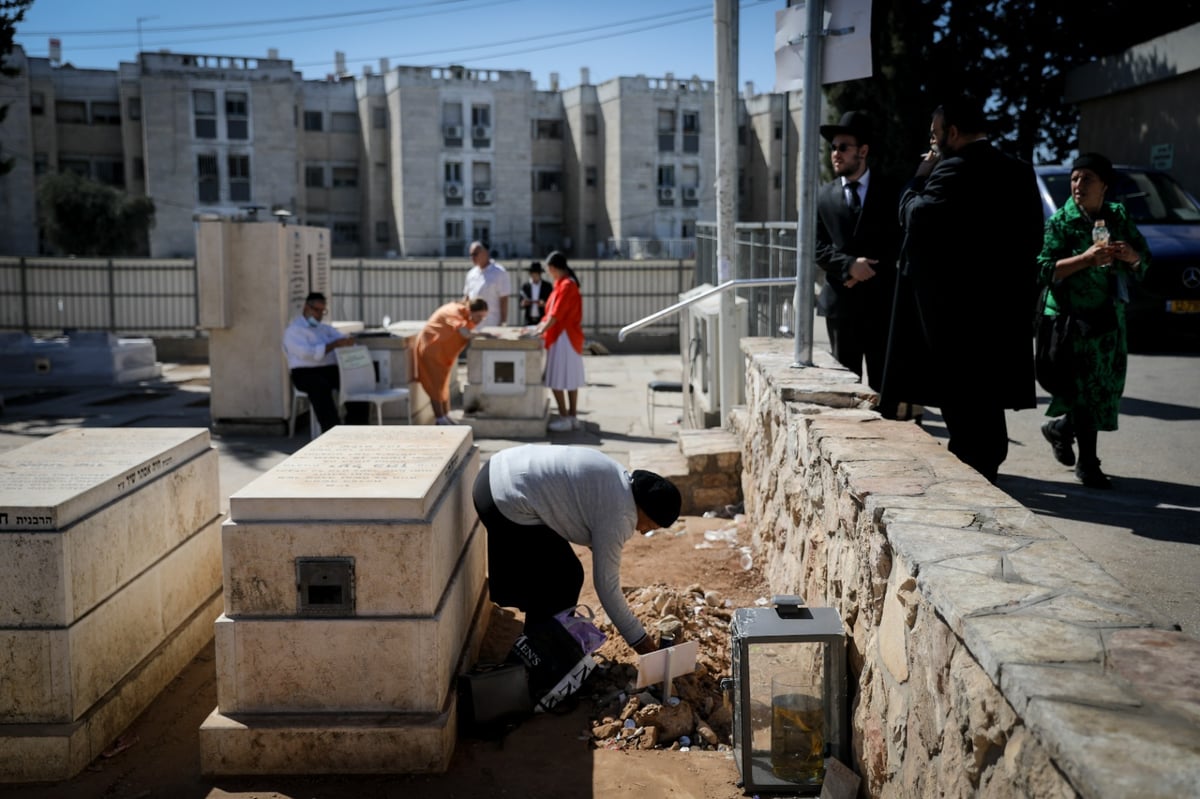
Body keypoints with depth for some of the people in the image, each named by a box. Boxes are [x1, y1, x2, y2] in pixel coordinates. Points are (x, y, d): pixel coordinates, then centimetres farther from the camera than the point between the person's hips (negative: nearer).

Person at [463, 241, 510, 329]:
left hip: (492, 325, -6)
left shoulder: (499, 272, -6)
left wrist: (503, 323, -12)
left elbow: (504, 299, -8)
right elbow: (466, 297, 18)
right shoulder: (471, 273, 13)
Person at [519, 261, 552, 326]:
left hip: (543, 320, -1)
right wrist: (523, 304, -14)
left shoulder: (547, 286, 2)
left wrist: (544, 304, -17)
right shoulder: (525, 286, 6)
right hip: (529, 321, 1)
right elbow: (521, 306, 8)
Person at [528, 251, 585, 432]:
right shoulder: (562, 284, 16)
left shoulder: (567, 285, -15)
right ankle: (573, 417, 13)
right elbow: (552, 313, 19)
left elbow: (557, 314, -19)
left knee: (557, 380, -8)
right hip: (563, 337, 10)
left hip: (564, 338, -10)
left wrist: (542, 330, -15)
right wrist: (540, 326, 13)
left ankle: (565, 418, -5)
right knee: (570, 379, 10)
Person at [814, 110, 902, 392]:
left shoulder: (890, 193, 6)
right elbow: (818, 248, 2)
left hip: (882, 300, -1)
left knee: (883, 381, -1)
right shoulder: (823, 196, 9)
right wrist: (849, 265, -14)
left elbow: (900, 243, 2)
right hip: (841, 302, 1)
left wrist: (870, 270, -10)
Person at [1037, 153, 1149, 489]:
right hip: (1073, 318, -5)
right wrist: (1086, 259, -22)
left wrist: (1131, 255, -8)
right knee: (1086, 388, -6)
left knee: (1109, 385, 9)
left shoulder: (1119, 217, 10)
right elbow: (1044, 269, -12)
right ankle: (1087, 464, 3)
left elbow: (1144, 260, 15)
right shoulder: (1061, 221, -3)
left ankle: (1060, 428, 33)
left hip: (1111, 316, 5)